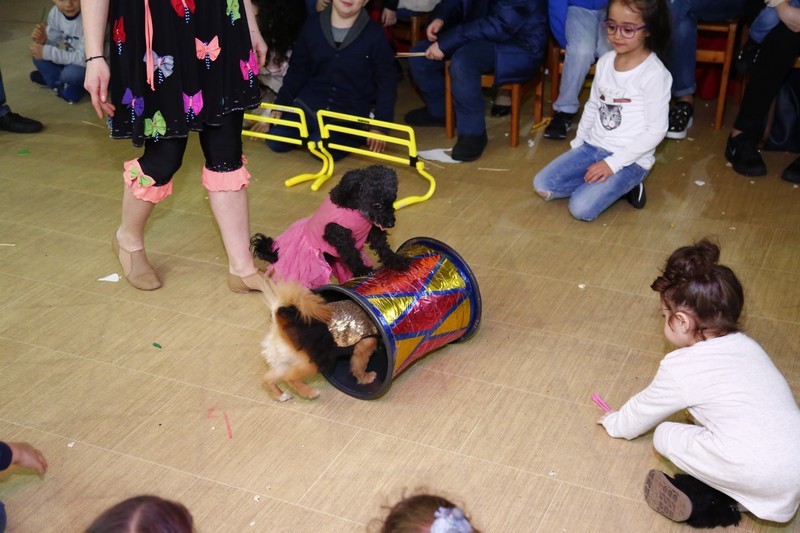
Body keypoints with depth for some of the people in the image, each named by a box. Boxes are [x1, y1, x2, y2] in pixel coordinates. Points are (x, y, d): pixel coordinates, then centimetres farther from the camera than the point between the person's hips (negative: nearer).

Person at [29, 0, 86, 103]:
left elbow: (84, 58, -30)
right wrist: (43, 41, -21)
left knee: (71, 73, -33)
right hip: (72, 61, 7)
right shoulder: (55, 13, -9)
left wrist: (47, 52, -27)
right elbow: (54, 43, 3)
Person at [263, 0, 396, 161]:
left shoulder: (374, 34, -7)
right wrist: (279, 106, 0)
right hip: (310, 100, 4)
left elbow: (386, 83, -3)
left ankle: (356, 135, 3)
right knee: (275, 141, -11)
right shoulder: (313, 25, 0)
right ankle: (311, 130, 17)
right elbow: (297, 71, 8)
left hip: (351, 110, -3)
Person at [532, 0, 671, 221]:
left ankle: (625, 184, 2)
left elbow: (656, 130, -17)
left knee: (581, 208, -23)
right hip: (592, 147, 7)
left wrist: (614, 163, -19)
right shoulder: (605, 62, 3)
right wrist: (577, 144, 11)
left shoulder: (654, 73, -18)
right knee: (542, 186, -7)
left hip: (631, 159, -6)